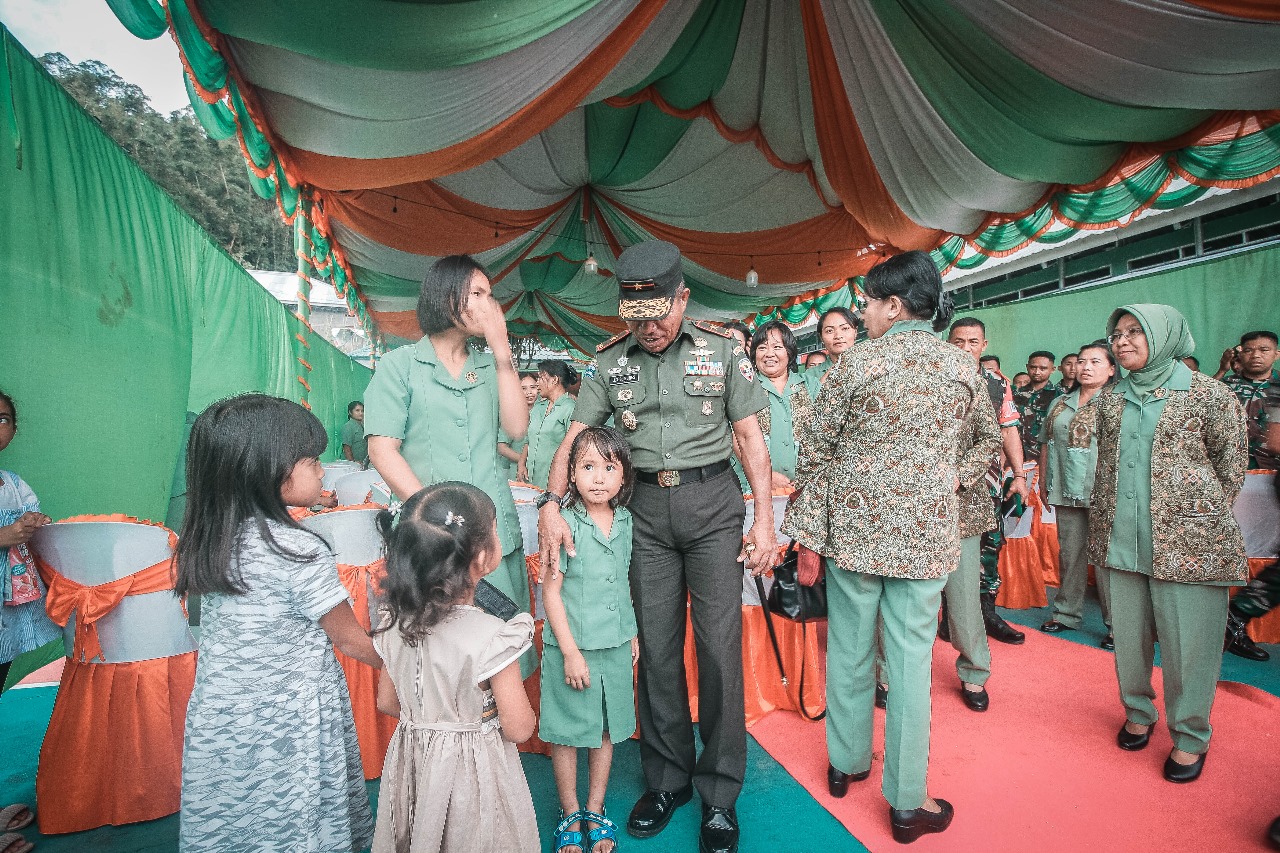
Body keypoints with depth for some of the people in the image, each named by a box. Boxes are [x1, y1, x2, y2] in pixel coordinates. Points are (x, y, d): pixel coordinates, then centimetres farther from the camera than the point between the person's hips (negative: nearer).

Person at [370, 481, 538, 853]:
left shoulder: (394, 621, -12)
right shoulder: (493, 637, -30)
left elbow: (387, 702, 3)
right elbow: (518, 730, -20)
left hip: (412, 761, 5)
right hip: (474, 771, -5)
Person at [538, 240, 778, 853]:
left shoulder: (721, 349, 0)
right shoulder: (611, 361, 5)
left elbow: (749, 436, 1)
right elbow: (574, 436, 5)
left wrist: (764, 518, -4)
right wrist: (551, 505, -9)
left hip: (713, 501, -2)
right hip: (647, 509, 2)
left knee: (719, 647, 1)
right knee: (656, 649, 10)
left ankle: (720, 793, 21)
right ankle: (667, 779, 30)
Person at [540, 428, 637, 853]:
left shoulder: (625, 520, -1)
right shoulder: (564, 524, -17)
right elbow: (551, 591, -14)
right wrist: (570, 651, -15)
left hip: (615, 645, 5)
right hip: (572, 647, -4)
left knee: (606, 730, 17)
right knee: (567, 733, 11)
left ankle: (595, 811, 37)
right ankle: (570, 816, 33)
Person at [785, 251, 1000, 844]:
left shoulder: (857, 361, -7)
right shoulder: (962, 367, 2)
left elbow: (817, 449, -6)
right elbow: (992, 442, 15)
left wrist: (807, 532, 2)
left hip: (855, 523, -1)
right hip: (927, 531, 2)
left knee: (848, 650, 14)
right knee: (910, 658, 9)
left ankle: (846, 763, 34)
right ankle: (907, 804, 21)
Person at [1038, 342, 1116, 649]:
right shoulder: (1060, 403, 15)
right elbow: (1046, 444, 17)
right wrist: (1043, 481, 14)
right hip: (1066, 491, 5)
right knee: (1069, 552, 12)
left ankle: (1116, 623, 10)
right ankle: (1067, 613, 23)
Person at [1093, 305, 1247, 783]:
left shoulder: (1209, 395, -3)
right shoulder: (1111, 401, 10)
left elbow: (1232, 470, 3)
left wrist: (1199, 521, 4)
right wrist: (1104, 528, 11)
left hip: (1187, 544, -4)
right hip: (1121, 543, 4)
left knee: (1187, 645, 3)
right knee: (1128, 638, 11)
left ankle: (1190, 737, 22)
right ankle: (1138, 712, 31)